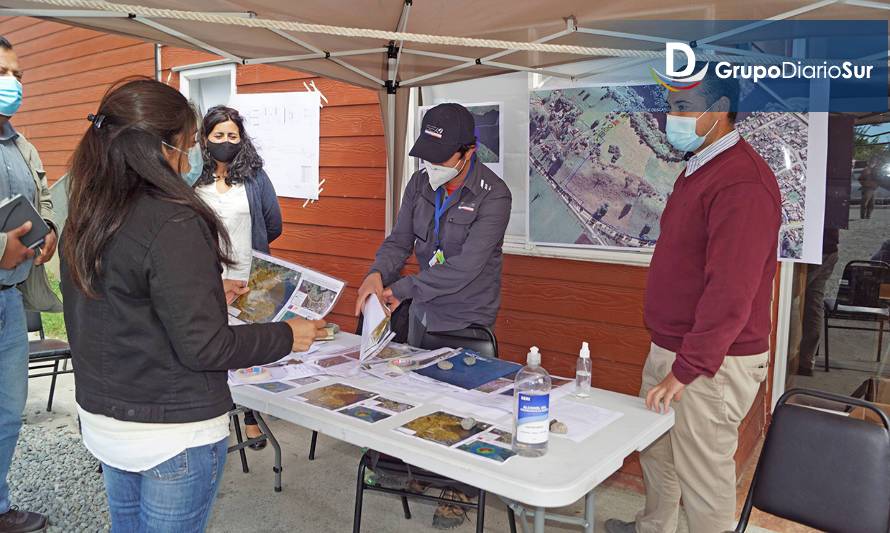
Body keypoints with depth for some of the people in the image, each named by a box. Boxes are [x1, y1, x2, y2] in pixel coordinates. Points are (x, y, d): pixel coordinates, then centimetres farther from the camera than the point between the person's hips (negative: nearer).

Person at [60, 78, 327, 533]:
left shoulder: (85, 219, 1)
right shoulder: (173, 224, -24)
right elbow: (201, 347, -22)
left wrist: (210, 292, 18)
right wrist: (286, 336, -9)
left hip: (101, 420, 8)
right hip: (172, 435, -7)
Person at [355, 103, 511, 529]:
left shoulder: (493, 197, -22)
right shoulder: (421, 183, -3)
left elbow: (465, 267, -28)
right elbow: (400, 239, -1)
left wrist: (402, 288, -26)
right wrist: (378, 274, -23)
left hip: (466, 322, -6)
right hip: (422, 314, 6)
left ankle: (458, 489, 30)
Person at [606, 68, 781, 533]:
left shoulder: (742, 182, -22)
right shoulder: (697, 168, 11)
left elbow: (730, 293, -27)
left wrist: (685, 370, -24)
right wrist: (667, 355, 18)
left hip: (711, 364, -10)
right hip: (668, 347, 10)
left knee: (702, 476, 5)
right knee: (655, 452, 24)